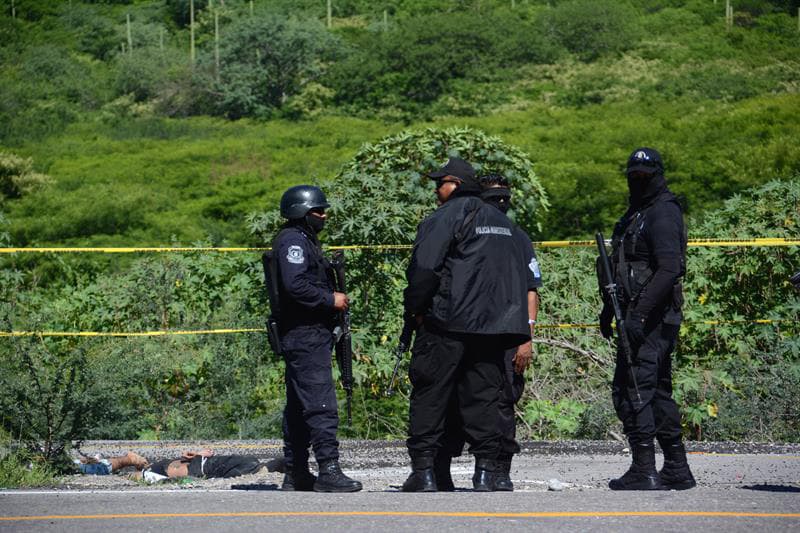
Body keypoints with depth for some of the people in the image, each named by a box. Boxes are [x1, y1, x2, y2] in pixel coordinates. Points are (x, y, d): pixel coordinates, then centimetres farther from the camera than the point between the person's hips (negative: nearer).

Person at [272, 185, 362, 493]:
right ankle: (329, 471, -17)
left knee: (299, 406, 12)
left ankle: (295, 474, 16)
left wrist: (334, 300, 12)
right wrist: (331, 300, -15)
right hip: (305, 337, -11)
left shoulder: (304, 240, 22)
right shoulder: (293, 241, -11)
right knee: (321, 405, -14)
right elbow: (295, 285, -23)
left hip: (306, 337, 11)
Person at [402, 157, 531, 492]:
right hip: (492, 326, 6)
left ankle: (423, 470, -1)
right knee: (483, 397, 7)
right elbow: (517, 274, 23)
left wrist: (415, 308, 1)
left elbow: (423, 269, -13)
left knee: (429, 396, 1)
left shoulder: (445, 217, -4)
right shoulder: (502, 222, 20)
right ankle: (486, 471, 0)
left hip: (447, 325, -6)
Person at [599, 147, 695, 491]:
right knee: (658, 391, 12)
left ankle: (643, 471, -15)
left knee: (631, 390, -13)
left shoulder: (663, 214, -11)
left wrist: (639, 315, -26)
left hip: (652, 319, -10)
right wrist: (609, 308, 22)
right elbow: (622, 269, 28)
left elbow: (668, 269, -22)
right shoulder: (635, 215, 20)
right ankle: (677, 470, 17)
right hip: (638, 316, 10)